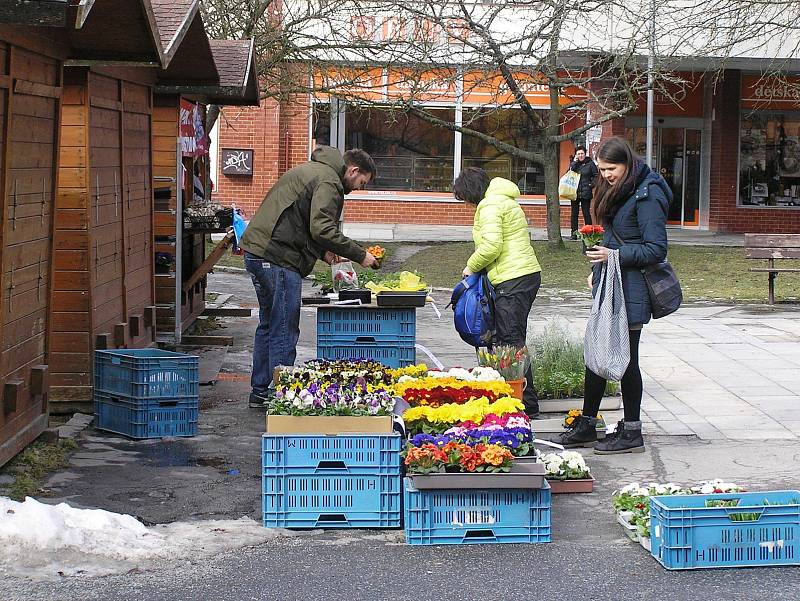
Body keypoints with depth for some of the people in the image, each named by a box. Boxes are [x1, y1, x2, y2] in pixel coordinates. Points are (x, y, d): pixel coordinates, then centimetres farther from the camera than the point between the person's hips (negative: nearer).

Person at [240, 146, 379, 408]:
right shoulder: (328, 181, -10)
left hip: (256, 250, 11)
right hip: (278, 259, -11)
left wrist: (321, 251, 16)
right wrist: (360, 255, -14)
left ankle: (260, 391, 25)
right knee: (284, 331, -5)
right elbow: (322, 228, -21)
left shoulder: (310, 170, 23)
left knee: (269, 325, 19)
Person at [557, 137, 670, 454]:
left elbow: (656, 249, -18)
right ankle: (586, 426, 21)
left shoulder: (646, 196, -15)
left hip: (630, 291, -9)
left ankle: (631, 433, 9)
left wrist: (615, 255, -21)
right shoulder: (615, 192, 14)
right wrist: (597, 268, 12)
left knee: (624, 359, -2)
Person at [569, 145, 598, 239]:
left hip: (585, 193, -3)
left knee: (586, 213, -2)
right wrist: (574, 163, -8)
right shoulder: (574, 163, 10)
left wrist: (591, 185, -7)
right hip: (575, 192, 3)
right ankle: (574, 234, 10)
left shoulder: (590, 164, 1)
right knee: (574, 213, 6)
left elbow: (596, 176, 3)